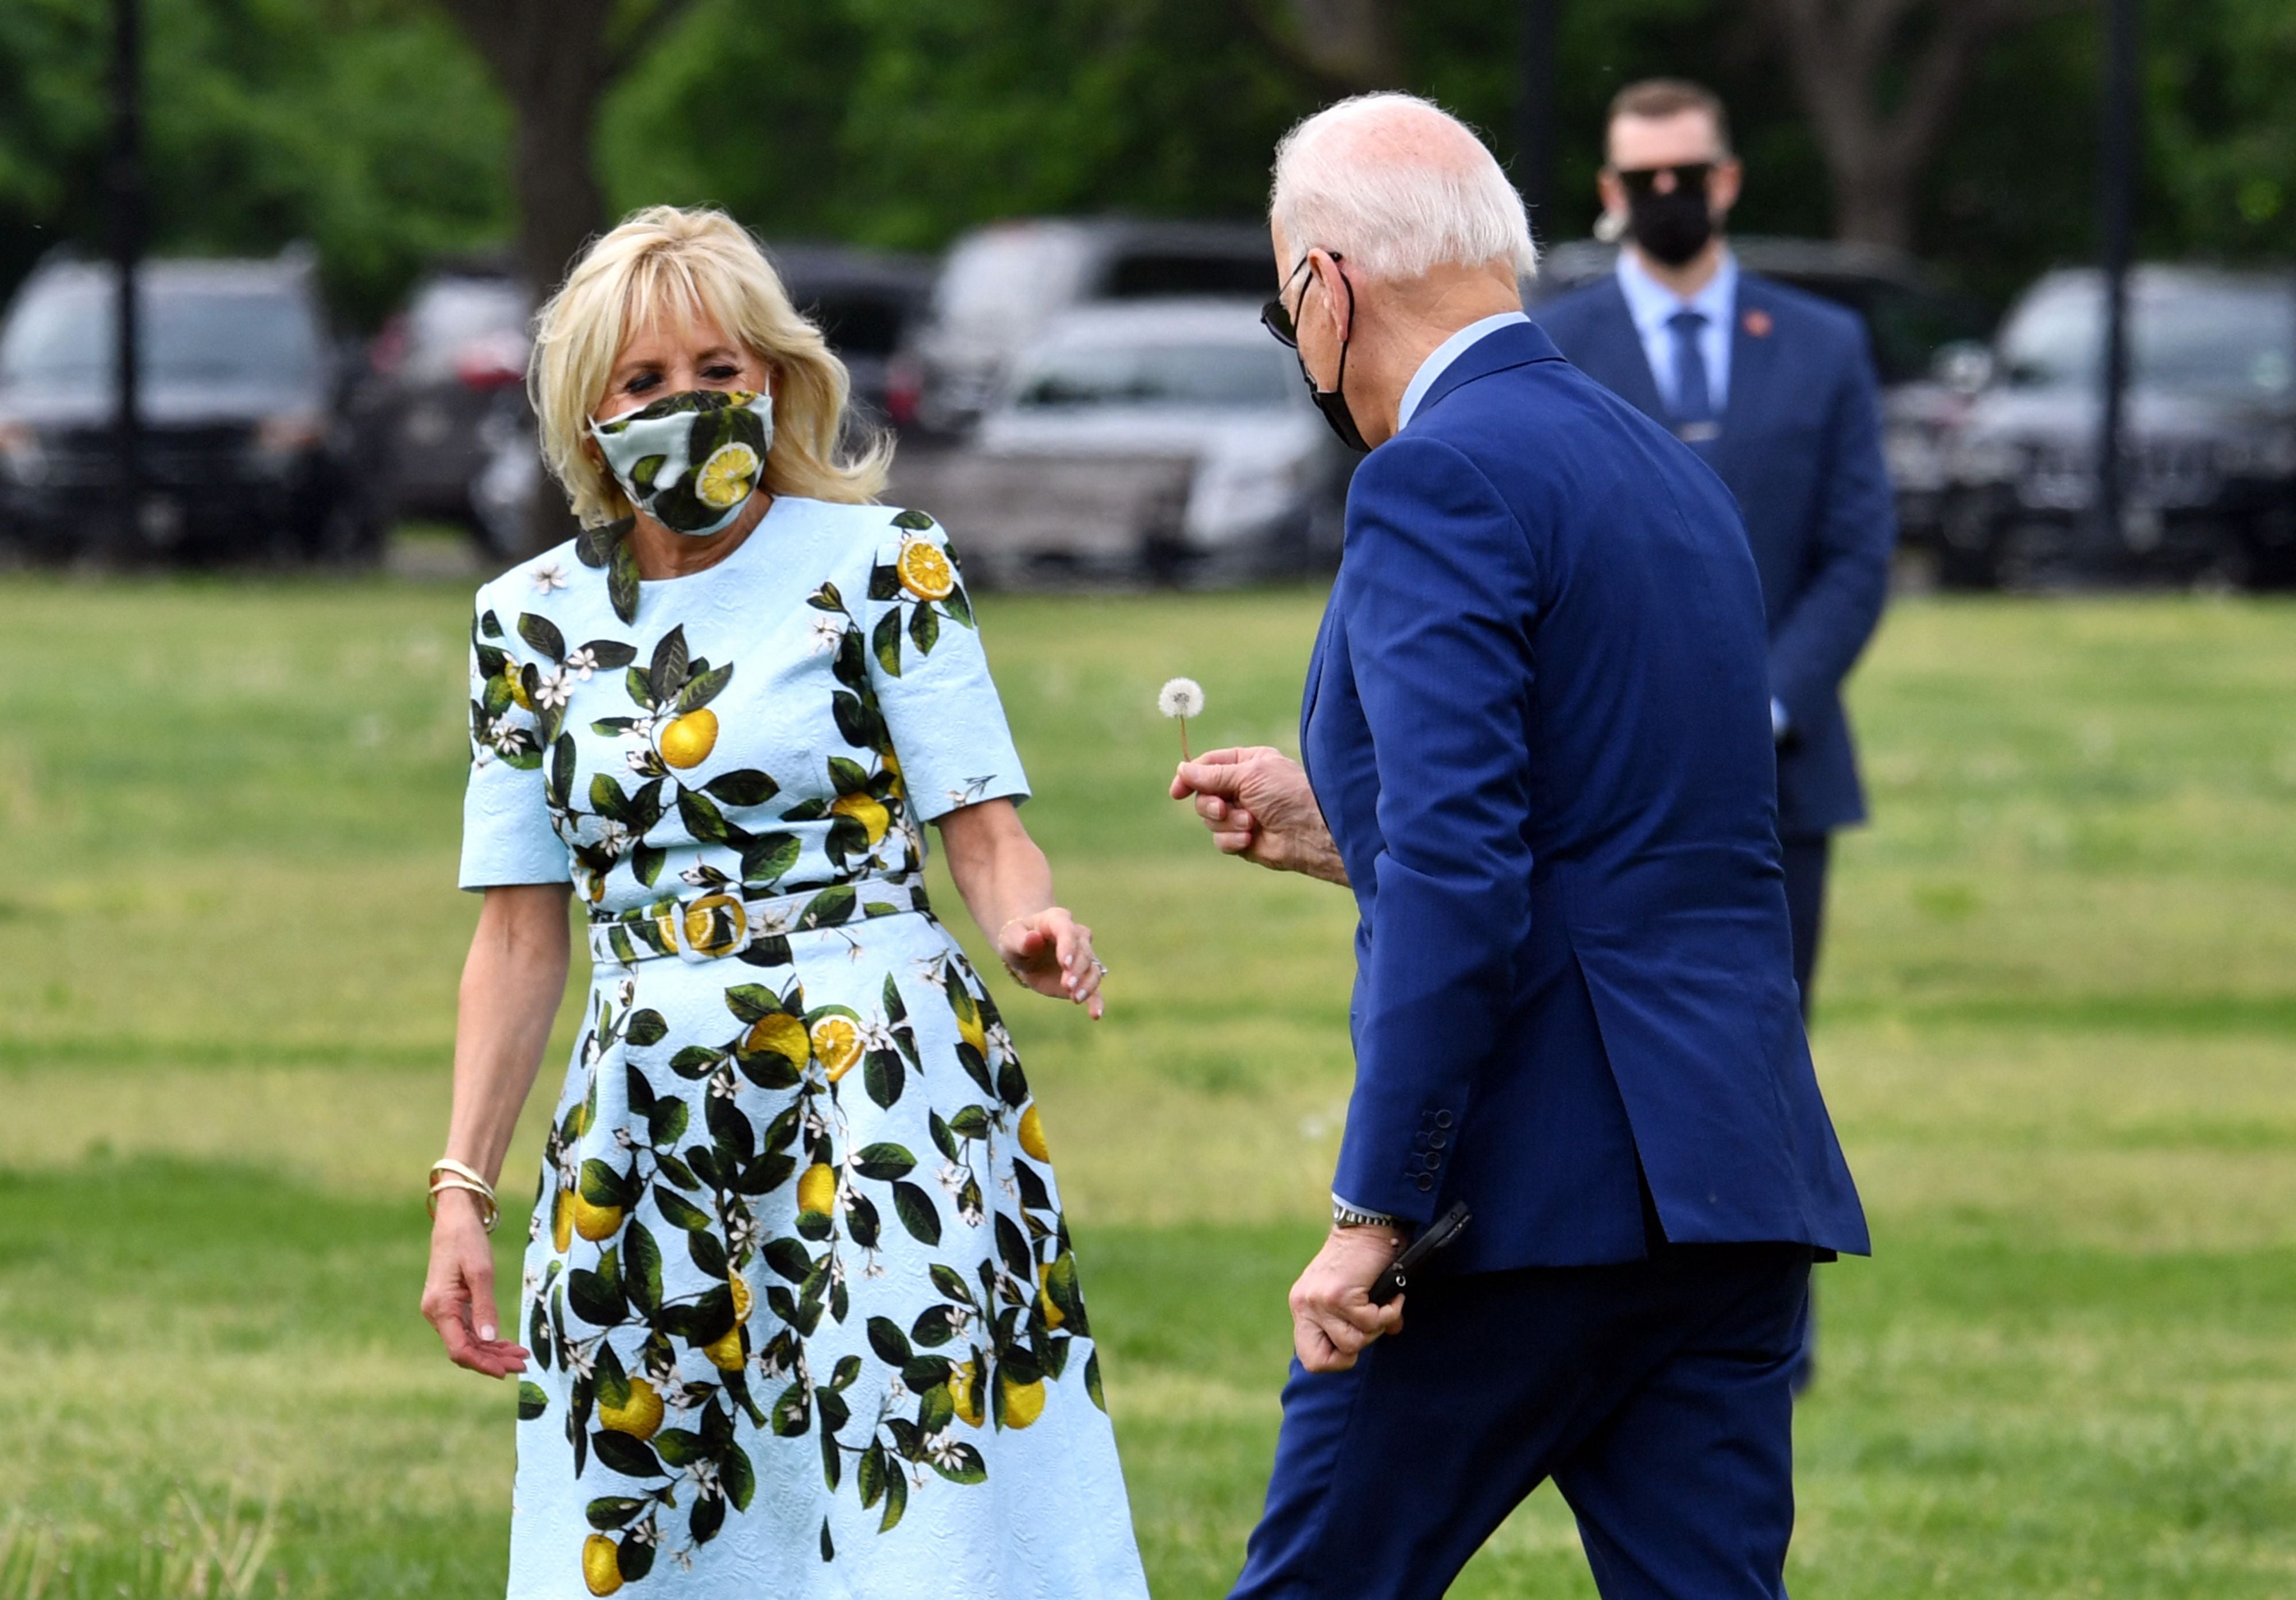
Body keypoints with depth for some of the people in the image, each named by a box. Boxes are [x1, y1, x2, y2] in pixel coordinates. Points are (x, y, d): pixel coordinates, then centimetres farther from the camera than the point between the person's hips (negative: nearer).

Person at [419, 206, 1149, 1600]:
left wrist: (1030, 926, -27)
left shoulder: (883, 565, 0)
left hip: (882, 1089, -4)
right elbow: (522, 934, 11)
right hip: (647, 1118, 4)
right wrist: (463, 1190, 5)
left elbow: (984, 830, -4)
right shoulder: (532, 621, 10)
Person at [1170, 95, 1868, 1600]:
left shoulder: (1441, 479, -9)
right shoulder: (1671, 472, 19)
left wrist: (1373, 1209, -18)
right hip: (1736, 1178, 8)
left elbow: (1462, 876, -19)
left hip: (1539, 1191, -8)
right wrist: (1344, 825, 32)